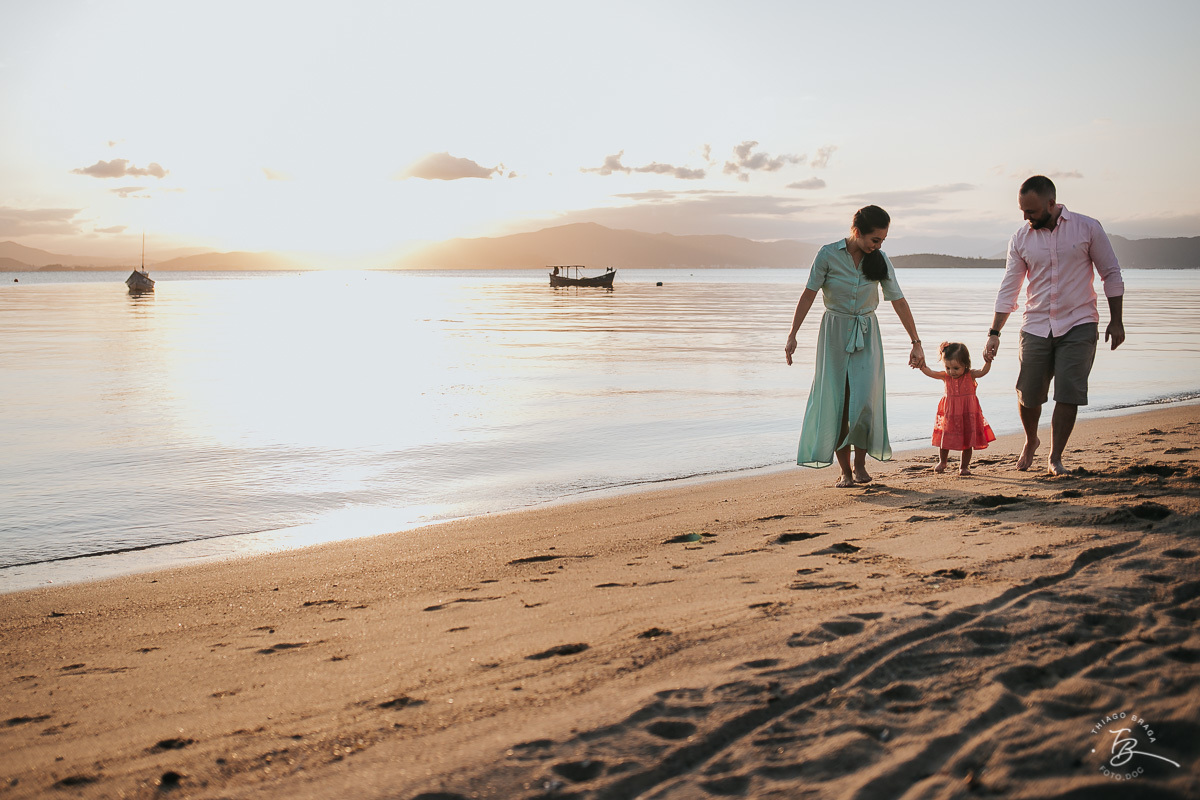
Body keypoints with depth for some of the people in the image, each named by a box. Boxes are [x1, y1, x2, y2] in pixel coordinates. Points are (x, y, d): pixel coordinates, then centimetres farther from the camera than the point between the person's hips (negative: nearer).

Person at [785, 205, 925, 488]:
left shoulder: (880, 261, -2)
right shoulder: (828, 255, -10)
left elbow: (898, 302, 1)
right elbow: (809, 295, -5)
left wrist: (916, 342, 1)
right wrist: (792, 335, -6)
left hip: (866, 335, 2)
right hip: (834, 333, -1)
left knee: (864, 400, -12)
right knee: (836, 403, -1)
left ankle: (860, 463, 7)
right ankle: (845, 471, 8)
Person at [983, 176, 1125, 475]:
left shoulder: (1087, 228, -4)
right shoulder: (1021, 239, 2)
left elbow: (1111, 274, 4)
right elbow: (1009, 289, 5)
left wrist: (1116, 321, 1)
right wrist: (994, 333, 0)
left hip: (1078, 325, -2)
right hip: (1036, 327, 2)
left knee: (1069, 394, -8)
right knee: (1028, 394, 1)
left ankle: (1055, 457, 7)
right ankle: (1030, 442, 31)